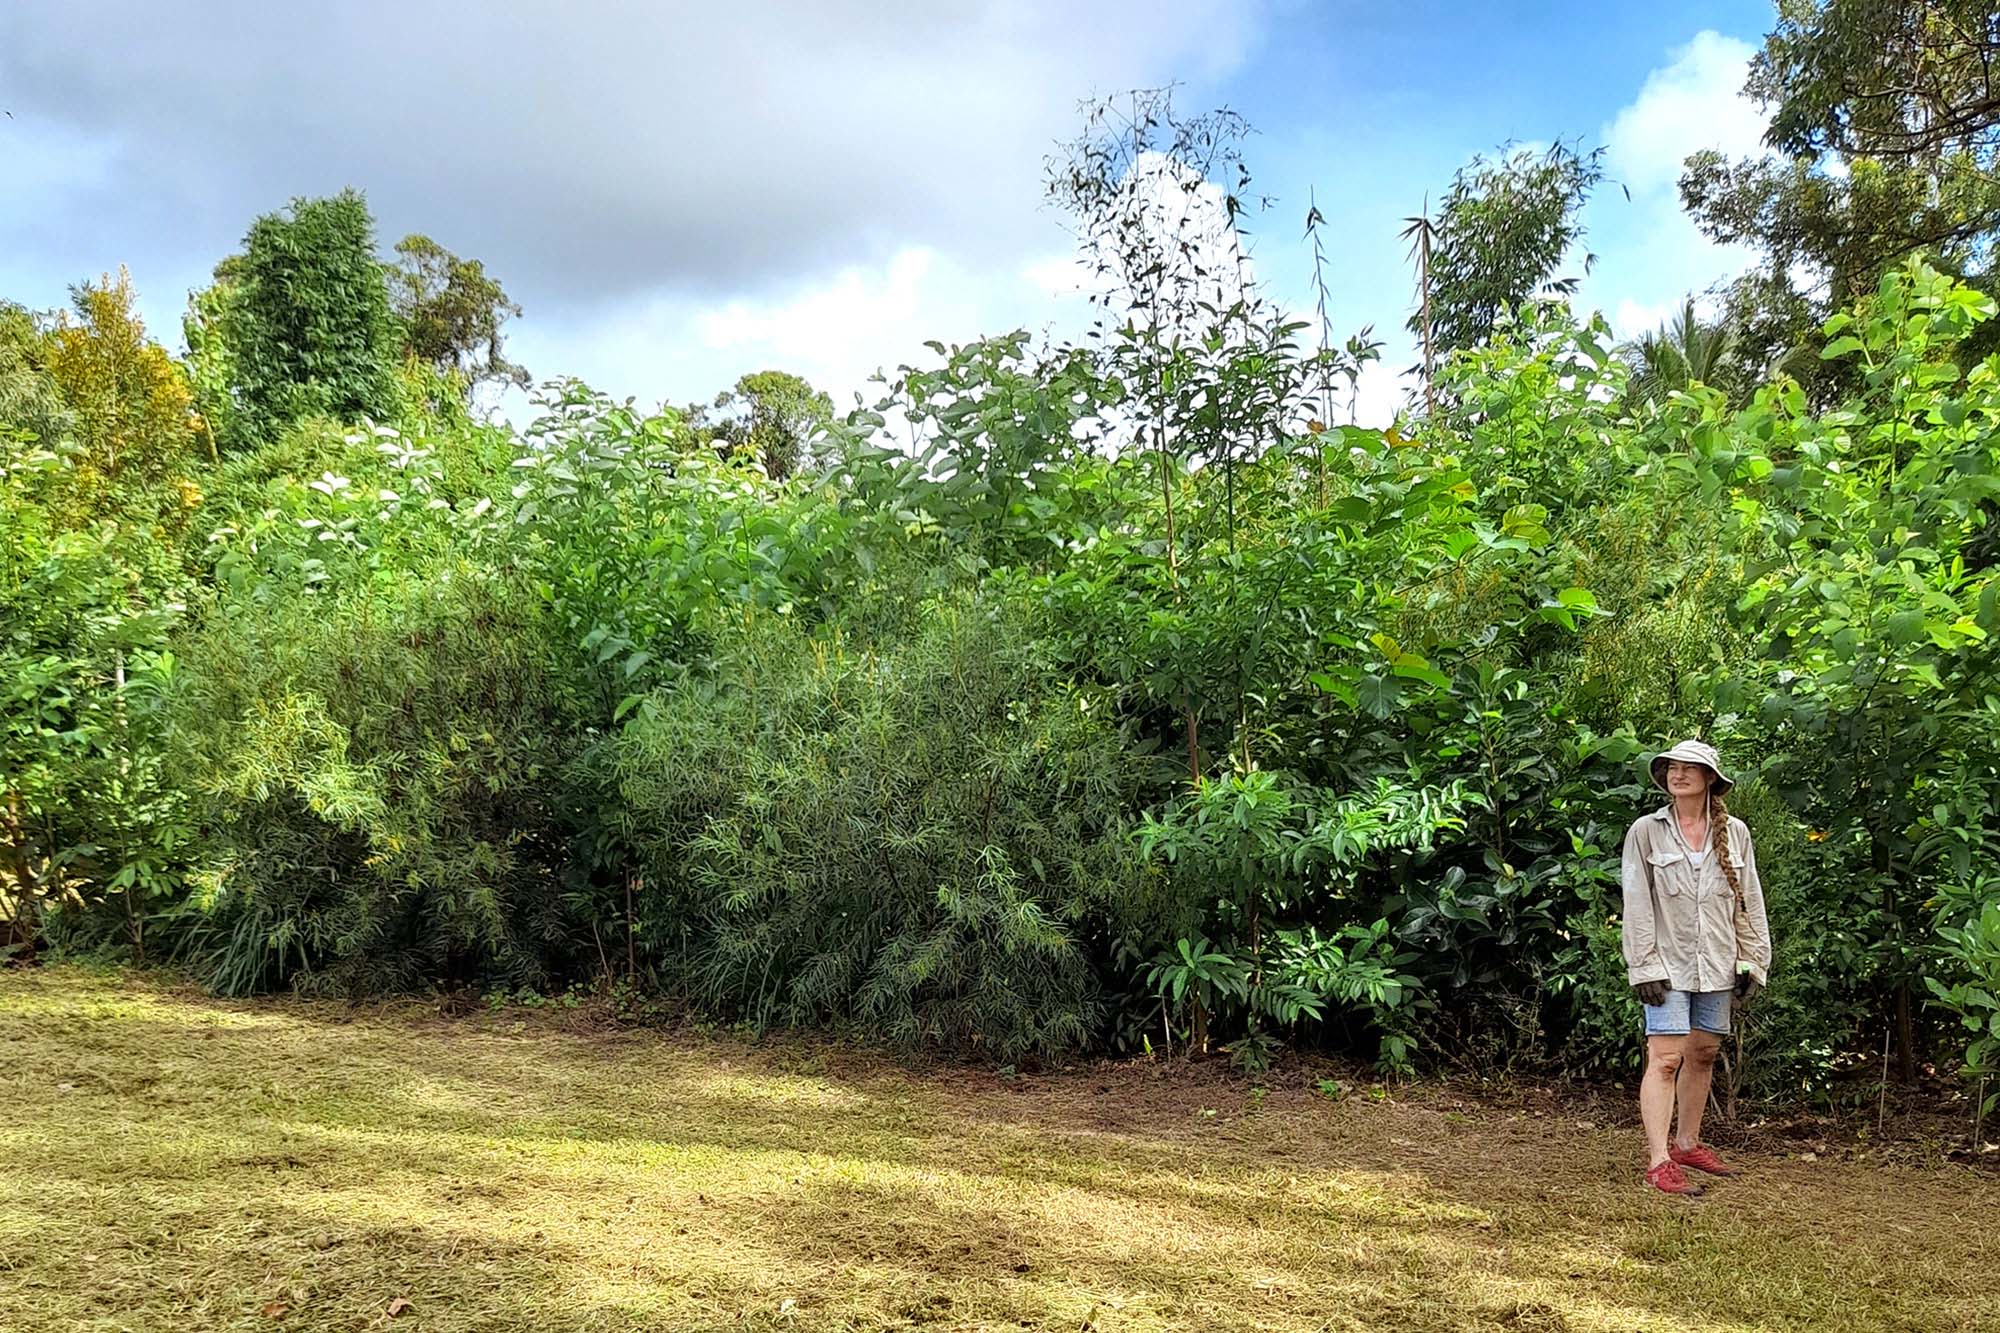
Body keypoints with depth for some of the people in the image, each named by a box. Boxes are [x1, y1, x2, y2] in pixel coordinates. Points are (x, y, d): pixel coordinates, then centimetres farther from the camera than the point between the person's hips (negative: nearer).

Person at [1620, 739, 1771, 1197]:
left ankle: (1687, 1143, 28)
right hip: (1668, 963, -4)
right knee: (1665, 1058, -10)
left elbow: (1749, 901, 9)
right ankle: (1659, 1162, -10)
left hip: (1716, 964, 4)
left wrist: (1753, 961, 4)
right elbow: (1636, 903, -5)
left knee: (1703, 1054, 13)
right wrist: (1644, 966, -10)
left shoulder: (1734, 833, 5)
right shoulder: (1646, 831, -3)